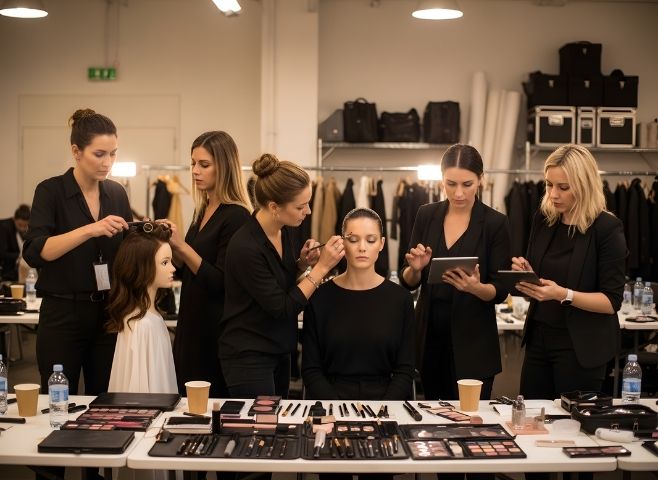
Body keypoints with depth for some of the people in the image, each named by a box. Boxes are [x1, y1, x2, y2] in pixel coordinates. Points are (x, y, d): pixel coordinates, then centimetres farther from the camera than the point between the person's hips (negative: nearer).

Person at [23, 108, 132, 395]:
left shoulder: (117, 193, 7)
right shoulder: (51, 191, -6)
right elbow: (34, 252, -18)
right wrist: (89, 230, -28)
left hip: (110, 312, 4)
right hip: (63, 314, -4)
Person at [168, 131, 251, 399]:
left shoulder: (236, 216, -15)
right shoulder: (202, 211, 11)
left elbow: (221, 283, -19)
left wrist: (182, 246, -20)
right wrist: (172, 246, 1)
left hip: (216, 329, -8)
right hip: (192, 325, 8)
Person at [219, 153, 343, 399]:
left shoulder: (283, 230, -1)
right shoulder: (245, 247, -25)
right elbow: (282, 308, -21)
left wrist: (303, 264, -5)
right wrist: (321, 267, -20)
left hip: (279, 350, 8)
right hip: (248, 356, -8)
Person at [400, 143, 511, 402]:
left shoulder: (495, 223, -7)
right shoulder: (427, 215, 3)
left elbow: (501, 290, -6)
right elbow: (408, 282, 6)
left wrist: (476, 287, -26)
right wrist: (415, 268, -15)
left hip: (472, 342, -3)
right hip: (429, 335, 3)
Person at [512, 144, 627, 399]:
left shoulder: (607, 228, -12)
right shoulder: (543, 219, 4)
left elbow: (612, 301, -13)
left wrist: (564, 294, -26)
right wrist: (525, 273, -7)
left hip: (581, 347, -5)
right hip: (539, 339, 5)